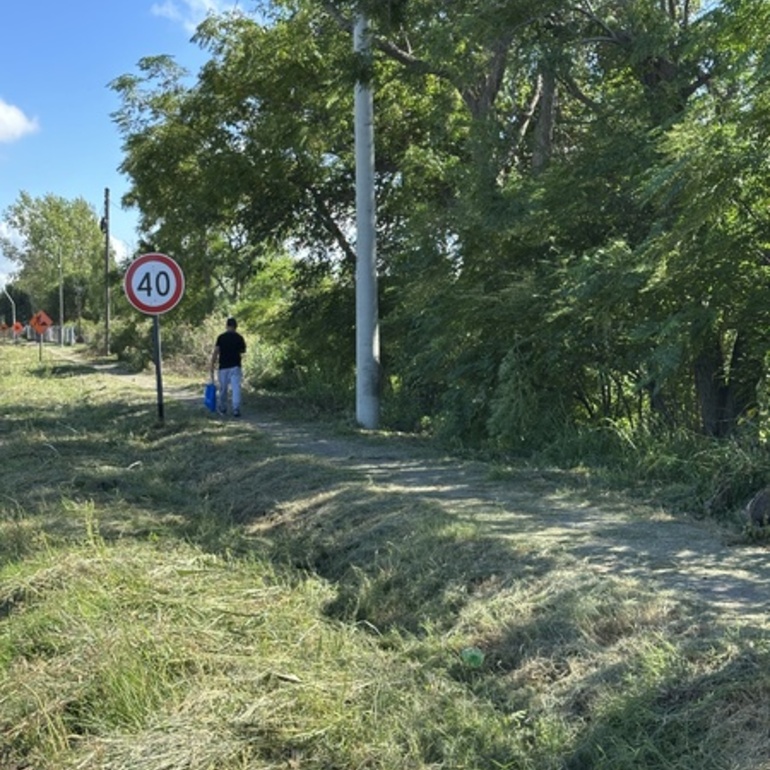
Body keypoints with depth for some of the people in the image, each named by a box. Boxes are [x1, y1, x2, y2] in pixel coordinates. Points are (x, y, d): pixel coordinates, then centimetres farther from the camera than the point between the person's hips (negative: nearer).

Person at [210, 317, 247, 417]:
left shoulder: (221, 337, -3)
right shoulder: (239, 337, -1)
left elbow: (215, 352, -7)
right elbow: (243, 350, 13)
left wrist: (212, 366, -3)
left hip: (223, 367, 1)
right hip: (235, 366, -1)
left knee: (223, 389, 13)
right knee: (236, 388, -6)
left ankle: (223, 409, 26)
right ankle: (236, 409, -16)